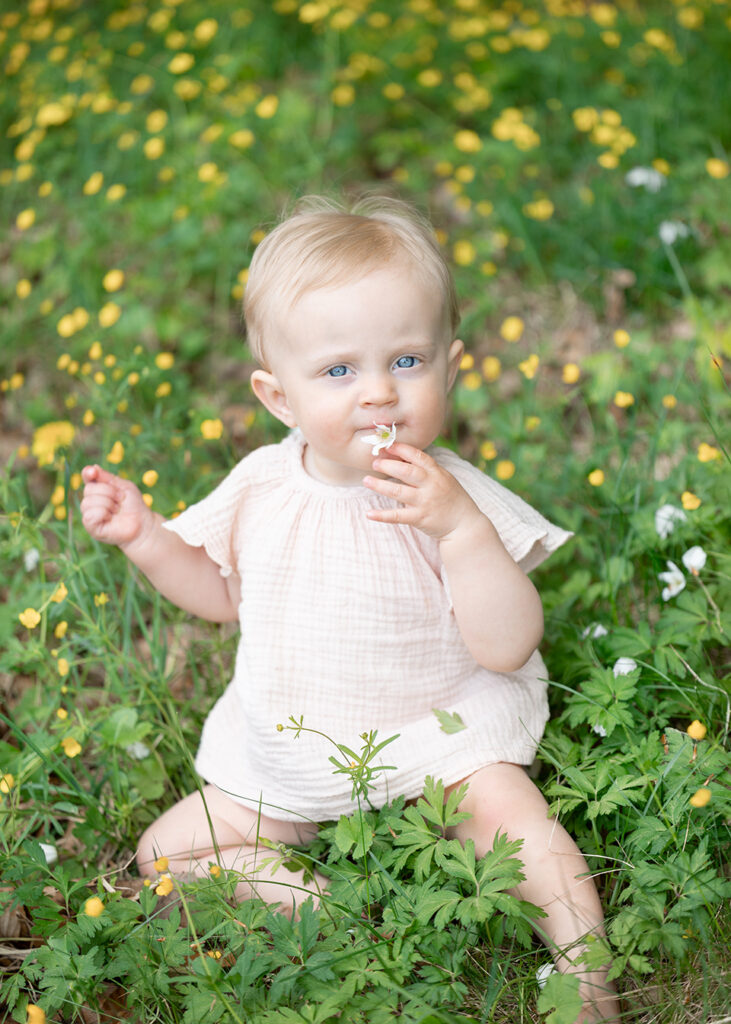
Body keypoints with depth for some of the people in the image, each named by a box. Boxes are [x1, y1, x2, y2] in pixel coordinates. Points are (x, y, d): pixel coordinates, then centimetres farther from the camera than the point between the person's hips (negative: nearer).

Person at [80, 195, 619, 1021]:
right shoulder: (262, 487, -8)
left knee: (510, 810, -28)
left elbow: (508, 648, -25)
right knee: (169, 849, 0)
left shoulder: (453, 497, -18)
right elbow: (223, 594, 10)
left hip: (435, 734, -4)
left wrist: (459, 526, -37)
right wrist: (144, 536, -6)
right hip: (287, 752, 4)